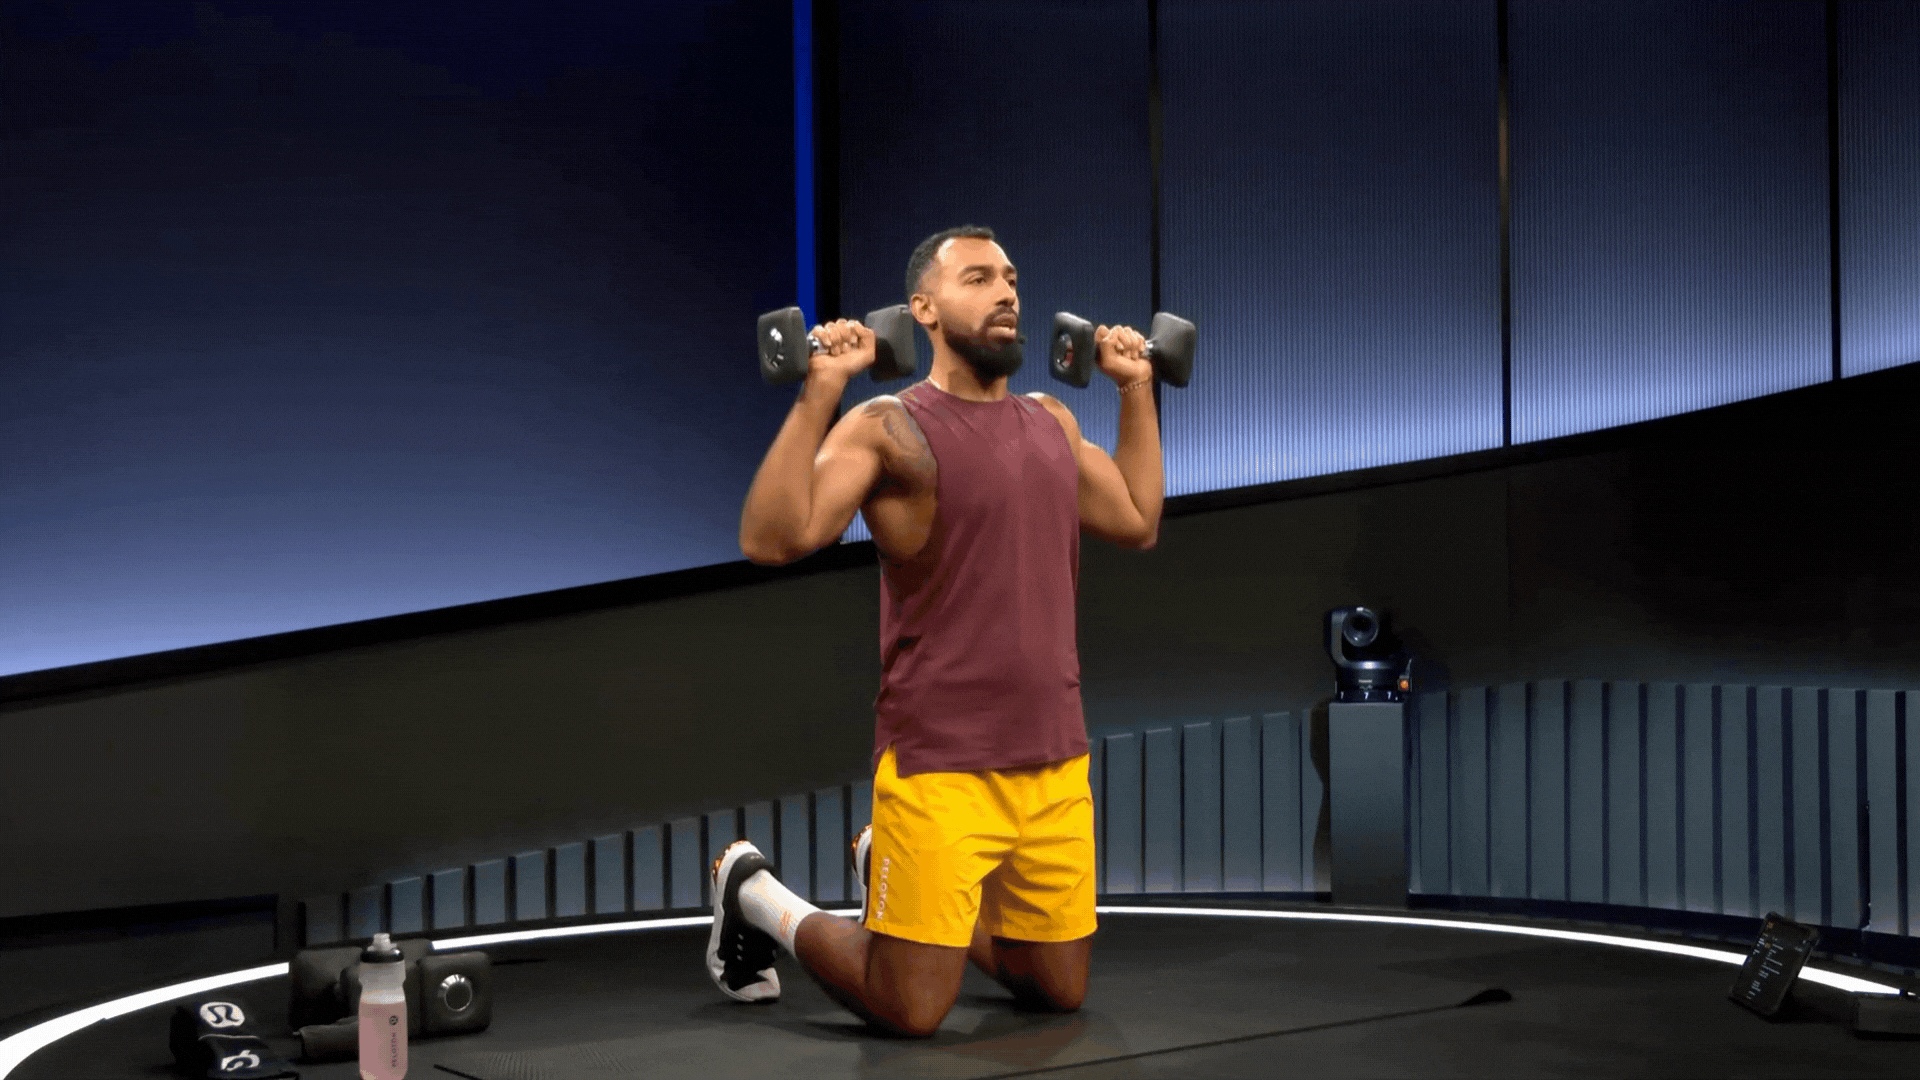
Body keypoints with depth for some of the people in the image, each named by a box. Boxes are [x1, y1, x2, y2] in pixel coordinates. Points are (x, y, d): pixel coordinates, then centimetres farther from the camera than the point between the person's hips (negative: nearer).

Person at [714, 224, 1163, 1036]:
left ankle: (889, 868, 37)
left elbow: (1137, 521, 20)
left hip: (1055, 760, 7)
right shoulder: (889, 428, -9)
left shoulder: (1051, 422, 12)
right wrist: (819, 391, -23)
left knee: (1059, 992, 14)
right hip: (941, 763, -6)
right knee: (911, 1011, -4)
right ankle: (755, 893, 22)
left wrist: (1137, 389, 21)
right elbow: (772, 538, -19)